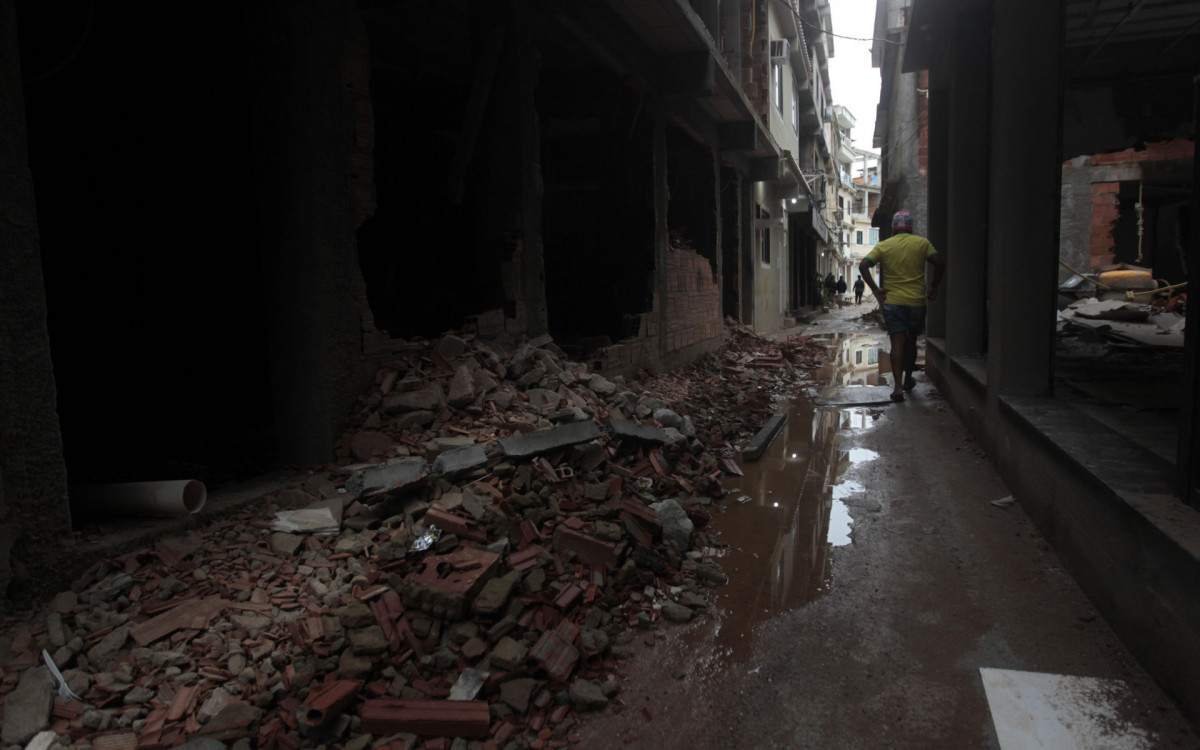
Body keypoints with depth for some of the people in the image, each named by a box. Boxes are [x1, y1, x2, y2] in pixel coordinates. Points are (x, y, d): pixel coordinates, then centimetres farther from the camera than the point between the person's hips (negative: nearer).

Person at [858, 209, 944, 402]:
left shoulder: (883, 246, 2)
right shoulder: (922, 243, 1)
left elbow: (863, 266, -9)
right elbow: (939, 264, -9)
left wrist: (875, 289, -6)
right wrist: (933, 287, 3)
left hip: (892, 302, -1)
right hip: (916, 301, 1)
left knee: (897, 343, -2)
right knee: (911, 342, 17)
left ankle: (898, 387, -13)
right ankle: (908, 380, 32)